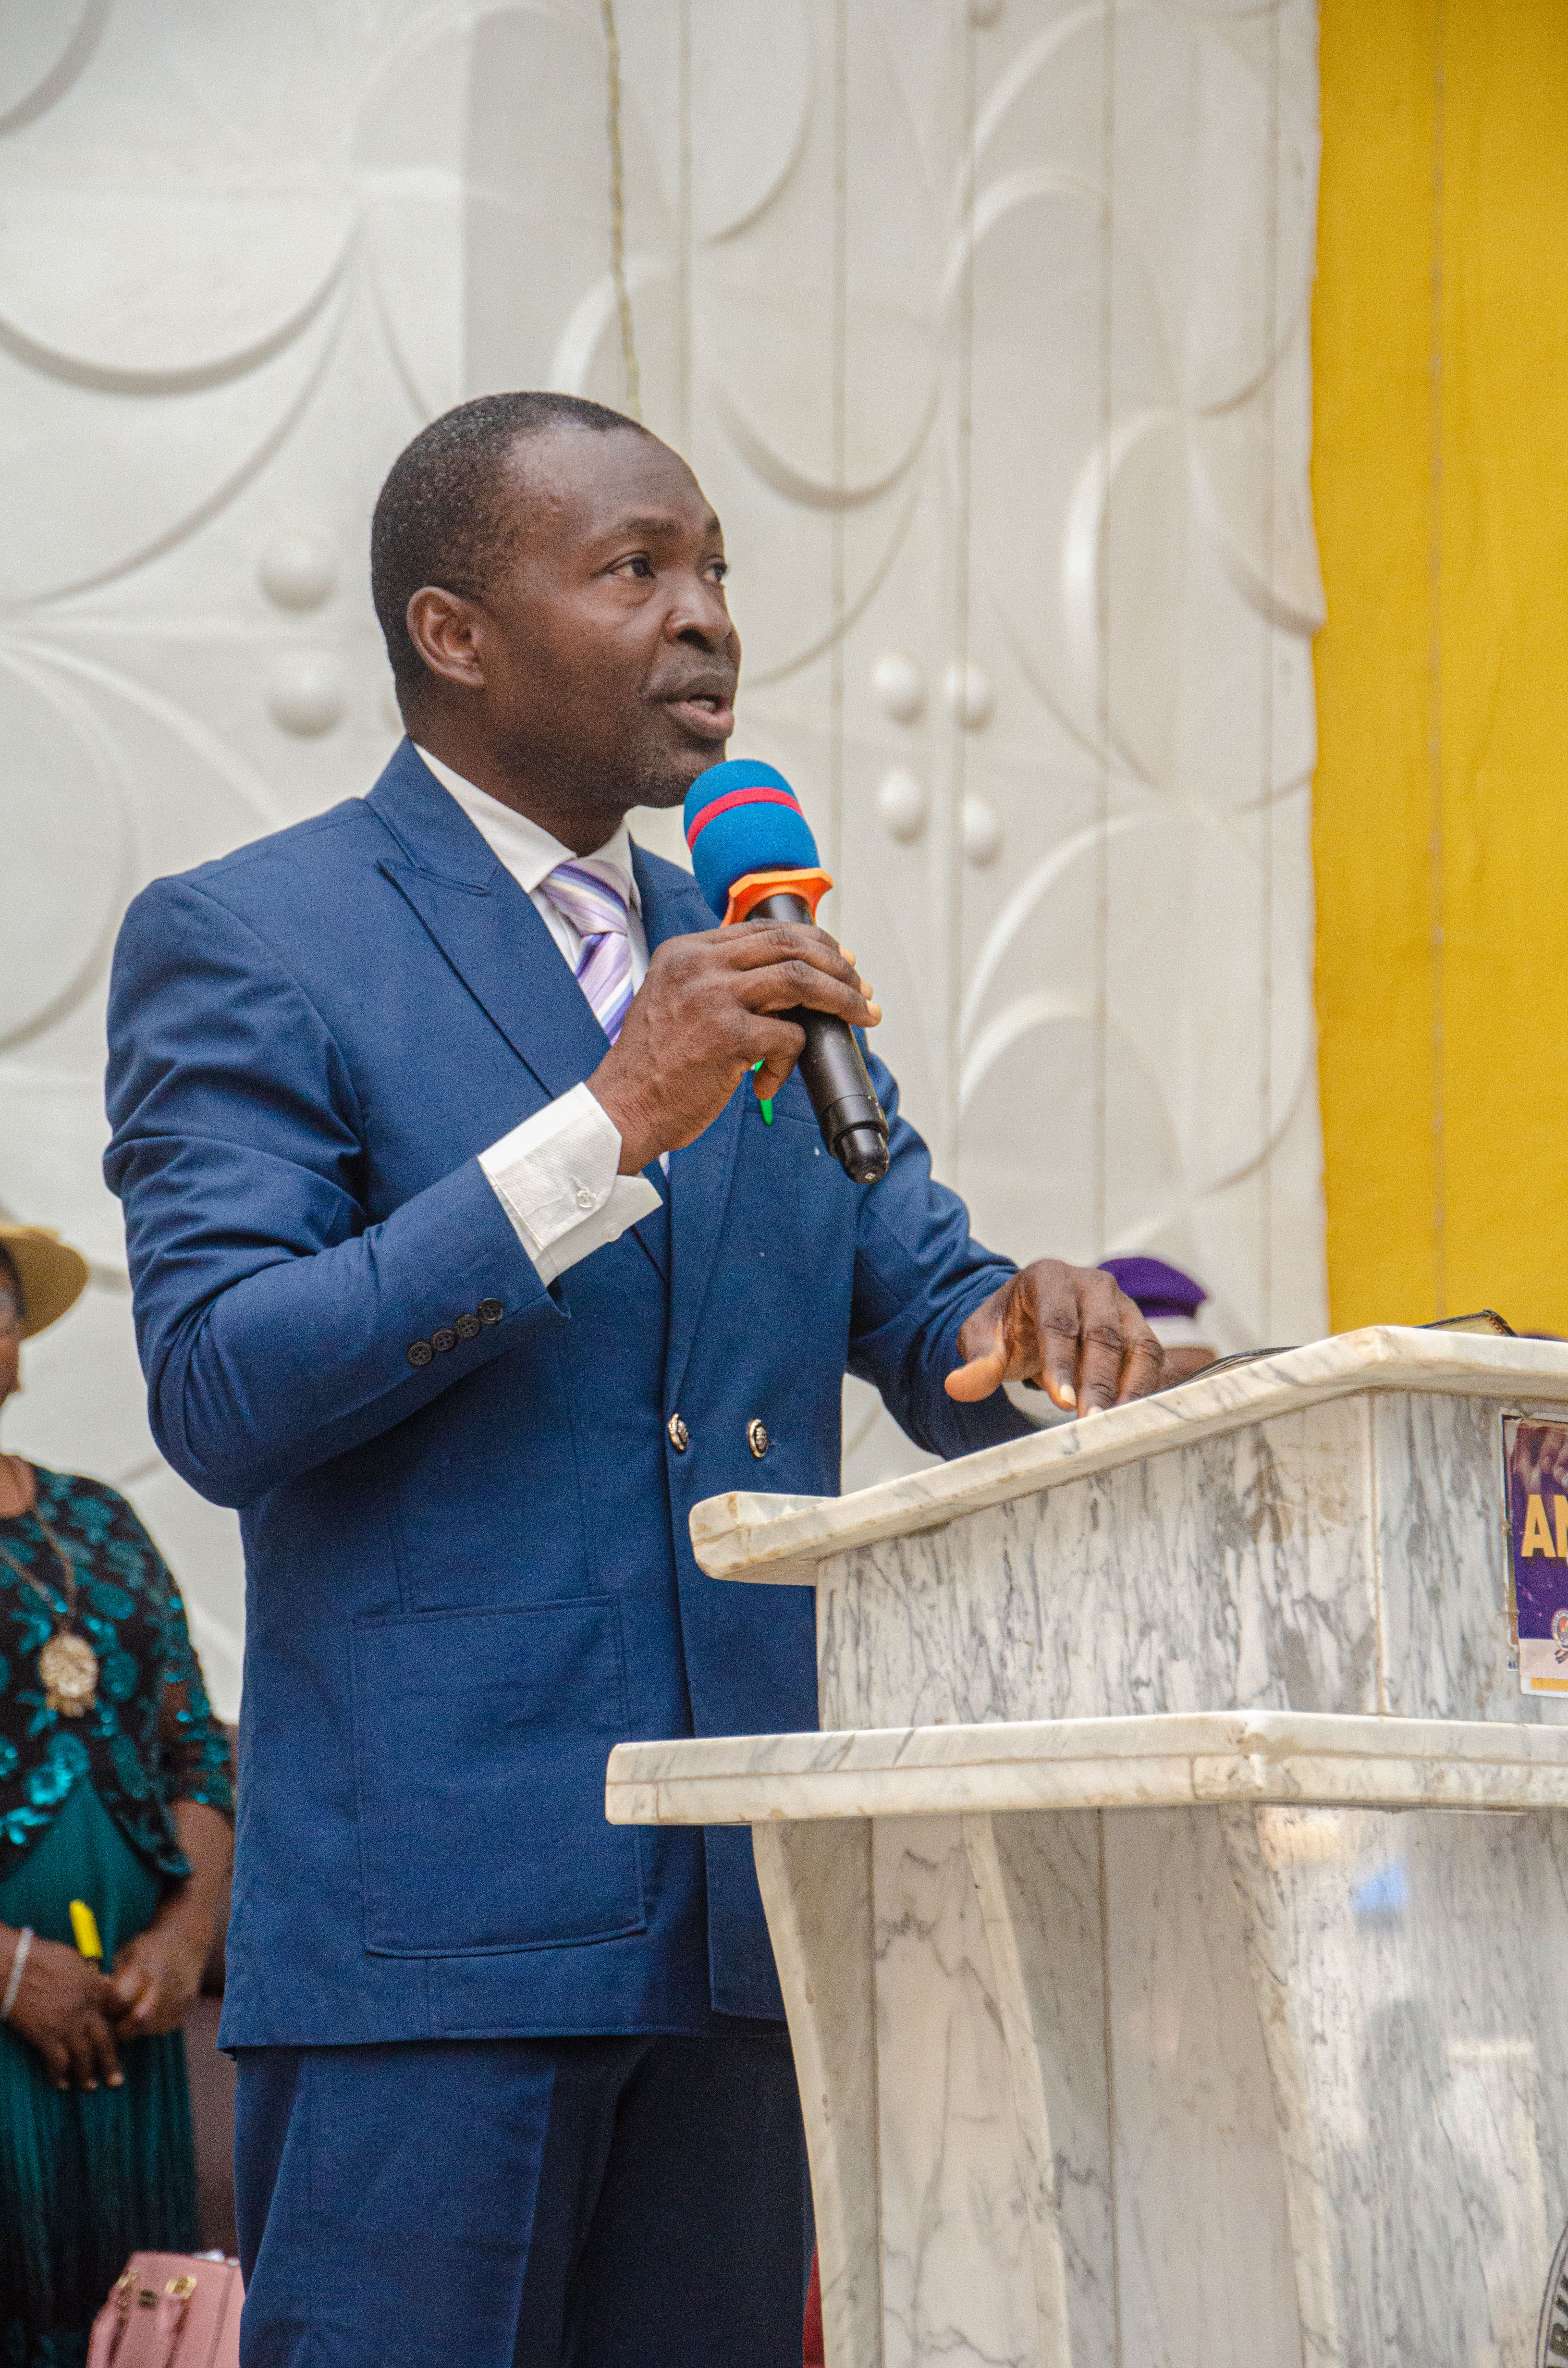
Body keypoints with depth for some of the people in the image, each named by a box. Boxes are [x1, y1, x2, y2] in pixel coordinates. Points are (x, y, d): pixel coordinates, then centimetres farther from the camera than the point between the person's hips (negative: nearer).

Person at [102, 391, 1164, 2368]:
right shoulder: (240, 945, -3)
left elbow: (926, 1317, 18)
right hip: (432, 1906, -6)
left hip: (748, 1911, 6)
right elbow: (217, 1394, -14)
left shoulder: (753, 964, 18)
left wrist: (1038, 1328, -8)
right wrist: (611, 1123, -20)